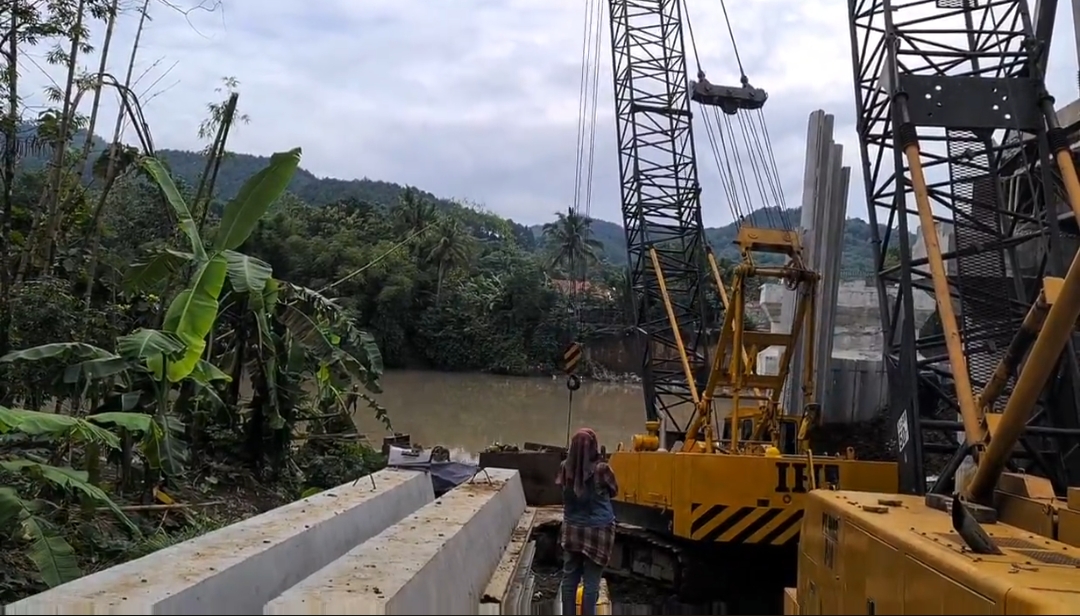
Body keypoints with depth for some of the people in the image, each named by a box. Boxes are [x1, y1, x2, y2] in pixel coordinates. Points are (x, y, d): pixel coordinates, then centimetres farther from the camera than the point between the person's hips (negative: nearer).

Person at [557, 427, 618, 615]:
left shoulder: (566, 469, -7)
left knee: (570, 578, 13)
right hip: (597, 531, -4)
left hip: (572, 530, 4)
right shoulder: (601, 469, -17)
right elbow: (614, 491, 0)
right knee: (591, 582, 2)